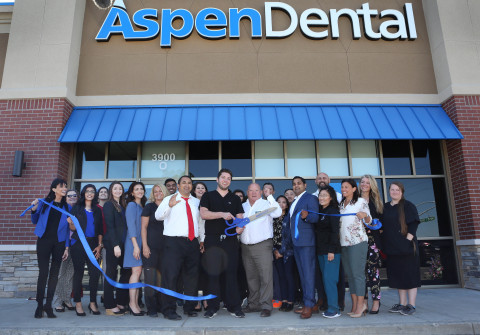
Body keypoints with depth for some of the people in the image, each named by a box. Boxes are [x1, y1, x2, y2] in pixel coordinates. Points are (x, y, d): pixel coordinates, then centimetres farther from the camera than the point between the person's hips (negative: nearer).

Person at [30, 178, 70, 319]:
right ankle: (39, 305, 8)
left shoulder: (67, 207, 7)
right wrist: (34, 210, -7)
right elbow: (35, 222, 11)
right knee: (43, 272, -3)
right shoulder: (44, 203, 3)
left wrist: (67, 247, 3)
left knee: (54, 273, 4)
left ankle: (48, 305, 14)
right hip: (44, 240, -2)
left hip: (59, 243, 2)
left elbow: (67, 229, 8)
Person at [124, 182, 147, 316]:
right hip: (134, 241, -7)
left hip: (141, 242, 7)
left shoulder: (142, 206, 19)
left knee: (138, 272, 4)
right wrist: (135, 245, -16)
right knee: (136, 271, -10)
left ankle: (135, 304, 7)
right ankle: (132, 303, -4)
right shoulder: (131, 205, -3)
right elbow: (131, 226, -10)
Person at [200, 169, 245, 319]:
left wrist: (240, 226, -14)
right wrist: (222, 214, -17)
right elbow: (203, 214, -5)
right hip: (212, 240, -1)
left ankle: (234, 307, 6)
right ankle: (212, 307, 11)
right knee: (213, 273, 0)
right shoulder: (208, 196, 11)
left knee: (231, 273, -1)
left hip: (230, 240, 1)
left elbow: (240, 217, 9)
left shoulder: (235, 199, 16)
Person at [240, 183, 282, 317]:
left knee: (266, 276, -7)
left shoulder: (266, 204, 1)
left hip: (263, 245, -5)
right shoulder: (242, 206, 16)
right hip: (246, 247, 5)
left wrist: (269, 196, -14)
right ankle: (254, 303, 22)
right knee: (251, 277, 11)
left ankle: (266, 305, 0)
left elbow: (278, 213, -16)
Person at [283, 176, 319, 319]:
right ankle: (306, 304, 18)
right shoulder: (294, 202, 23)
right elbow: (287, 219, 29)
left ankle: (309, 306, -6)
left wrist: (307, 216, -33)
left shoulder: (311, 198, -4)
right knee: (302, 273, 11)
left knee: (308, 272, -8)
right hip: (296, 242, 9)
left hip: (306, 241, -9)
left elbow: (315, 218, -15)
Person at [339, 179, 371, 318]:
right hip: (344, 242, 6)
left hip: (358, 241, -6)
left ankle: (360, 305, -1)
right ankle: (354, 306, 12)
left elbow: (369, 221, -1)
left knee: (357, 273, -7)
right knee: (349, 274, 7)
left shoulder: (361, 201, 0)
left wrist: (365, 215, -22)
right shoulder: (341, 204, 17)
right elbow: (338, 221, 22)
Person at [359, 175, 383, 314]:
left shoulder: (376, 201, 12)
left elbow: (381, 219, 10)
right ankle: (364, 301, 9)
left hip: (373, 239, 0)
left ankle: (376, 300, 3)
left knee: (373, 268, -4)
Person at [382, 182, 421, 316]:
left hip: (406, 247, -5)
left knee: (409, 274, -1)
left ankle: (411, 305, 7)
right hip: (391, 248, 5)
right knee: (398, 276, 9)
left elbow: (414, 224, -8)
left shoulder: (408, 206, -2)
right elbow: (383, 226, 18)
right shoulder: (385, 207, 13)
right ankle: (402, 304, 18)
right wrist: (385, 242, 9)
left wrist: (408, 240, -15)